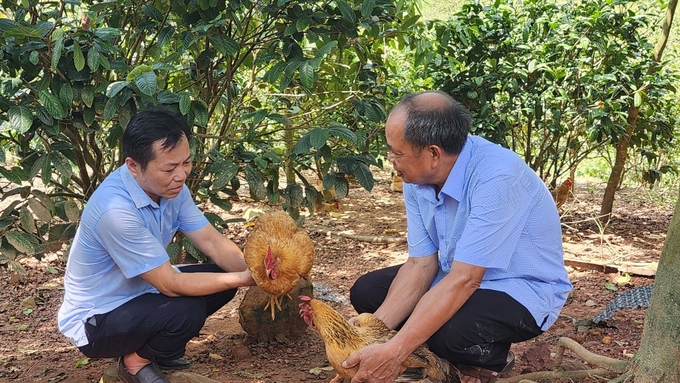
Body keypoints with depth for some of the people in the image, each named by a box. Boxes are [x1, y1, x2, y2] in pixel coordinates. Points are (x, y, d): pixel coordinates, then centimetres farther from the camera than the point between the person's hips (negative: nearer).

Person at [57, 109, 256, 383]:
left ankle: (148, 347, 12)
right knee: (186, 310, -30)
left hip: (138, 293, 8)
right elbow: (170, 284, -28)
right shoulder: (116, 210, -34)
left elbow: (212, 242, -6)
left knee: (223, 277, -1)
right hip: (95, 320, -8)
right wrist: (244, 279, -26)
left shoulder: (170, 187, -9)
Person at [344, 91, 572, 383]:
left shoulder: (496, 177, -33)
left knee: (451, 331, -36)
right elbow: (421, 264, -7)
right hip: (460, 274, 8)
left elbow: (464, 281, -35)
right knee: (366, 292, 0)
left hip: (522, 290, -7)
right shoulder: (417, 179, -9)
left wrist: (393, 353, -37)